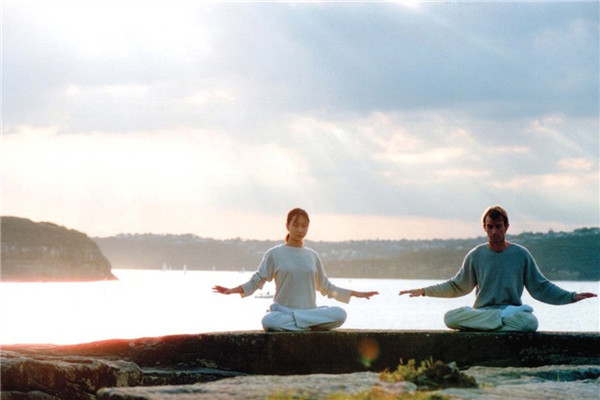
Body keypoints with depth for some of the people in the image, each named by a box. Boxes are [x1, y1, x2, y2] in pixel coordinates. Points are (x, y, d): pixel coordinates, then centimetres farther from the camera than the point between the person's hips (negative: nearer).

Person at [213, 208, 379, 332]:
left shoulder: (312, 256, 15)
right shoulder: (274, 254, 5)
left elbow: (325, 288, 23)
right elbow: (256, 281, 3)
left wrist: (356, 294, 22)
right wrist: (233, 290, -15)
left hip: (309, 311, 3)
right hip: (282, 310, -3)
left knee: (339, 314, -27)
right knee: (269, 321, -40)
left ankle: (294, 321, -19)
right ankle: (309, 325, -25)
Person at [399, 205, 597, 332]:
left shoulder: (521, 254, 6)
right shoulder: (476, 256, 9)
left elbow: (541, 288, 10)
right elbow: (457, 286, 19)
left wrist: (571, 297, 0)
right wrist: (424, 291, 11)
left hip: (513, 311, -1)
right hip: (481, 311, 1)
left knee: (530, 322, -37)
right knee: (451, 317, -32)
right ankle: (504, 318, -29)